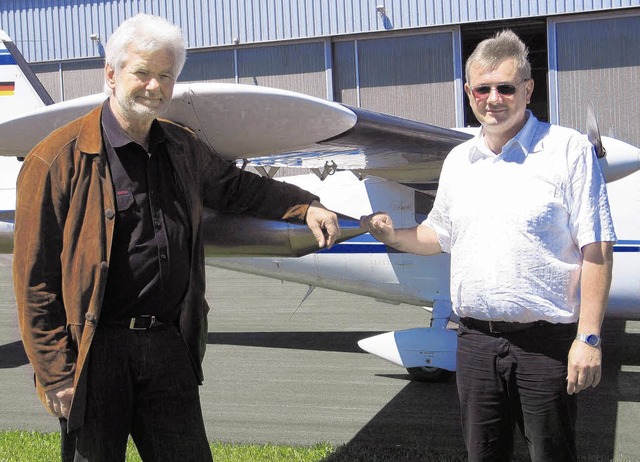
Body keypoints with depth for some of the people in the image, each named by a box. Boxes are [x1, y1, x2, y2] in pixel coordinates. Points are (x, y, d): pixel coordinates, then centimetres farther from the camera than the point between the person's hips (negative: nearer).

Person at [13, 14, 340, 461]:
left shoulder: (183, 149, 10)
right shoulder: (58, 159, -9)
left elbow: (235, 186, 28)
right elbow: (36, 279, -10)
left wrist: (306, 206, 12)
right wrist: (56, 374, -11)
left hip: (169, 343, 6)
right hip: (97, 350, -5)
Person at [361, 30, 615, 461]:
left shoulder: (569, 150, -6)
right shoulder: (458, 160, 11)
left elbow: (596, 250, -9)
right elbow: (439, 235, 23)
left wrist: (588, 337, -14)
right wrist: (394, 235, 3)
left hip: (545, 341, -5)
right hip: (476, 340, 5)